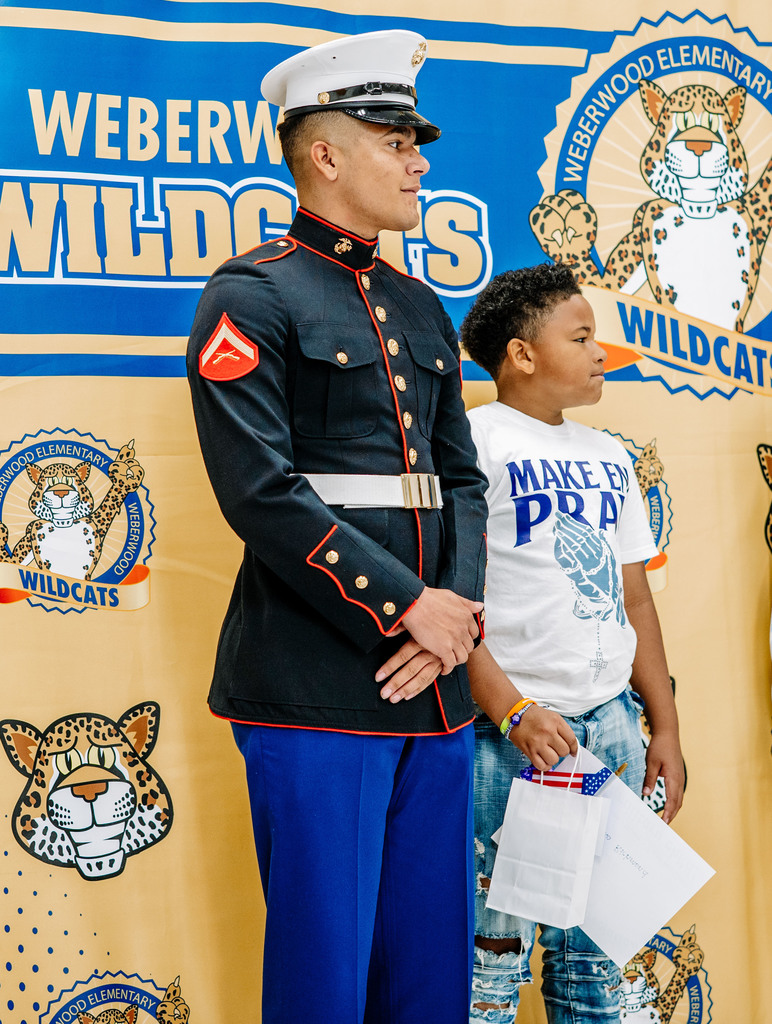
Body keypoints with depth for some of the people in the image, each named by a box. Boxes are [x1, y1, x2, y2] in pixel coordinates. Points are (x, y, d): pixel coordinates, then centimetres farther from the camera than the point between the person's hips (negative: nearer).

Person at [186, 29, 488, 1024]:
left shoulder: (421, 309, 17)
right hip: (316, 690, -7)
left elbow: (462, 479, 16)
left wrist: (458, 607, -2)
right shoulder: (250, 296, -6)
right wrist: (406, 606, -14)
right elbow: (259, 492, -15)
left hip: (436, 685, 7)